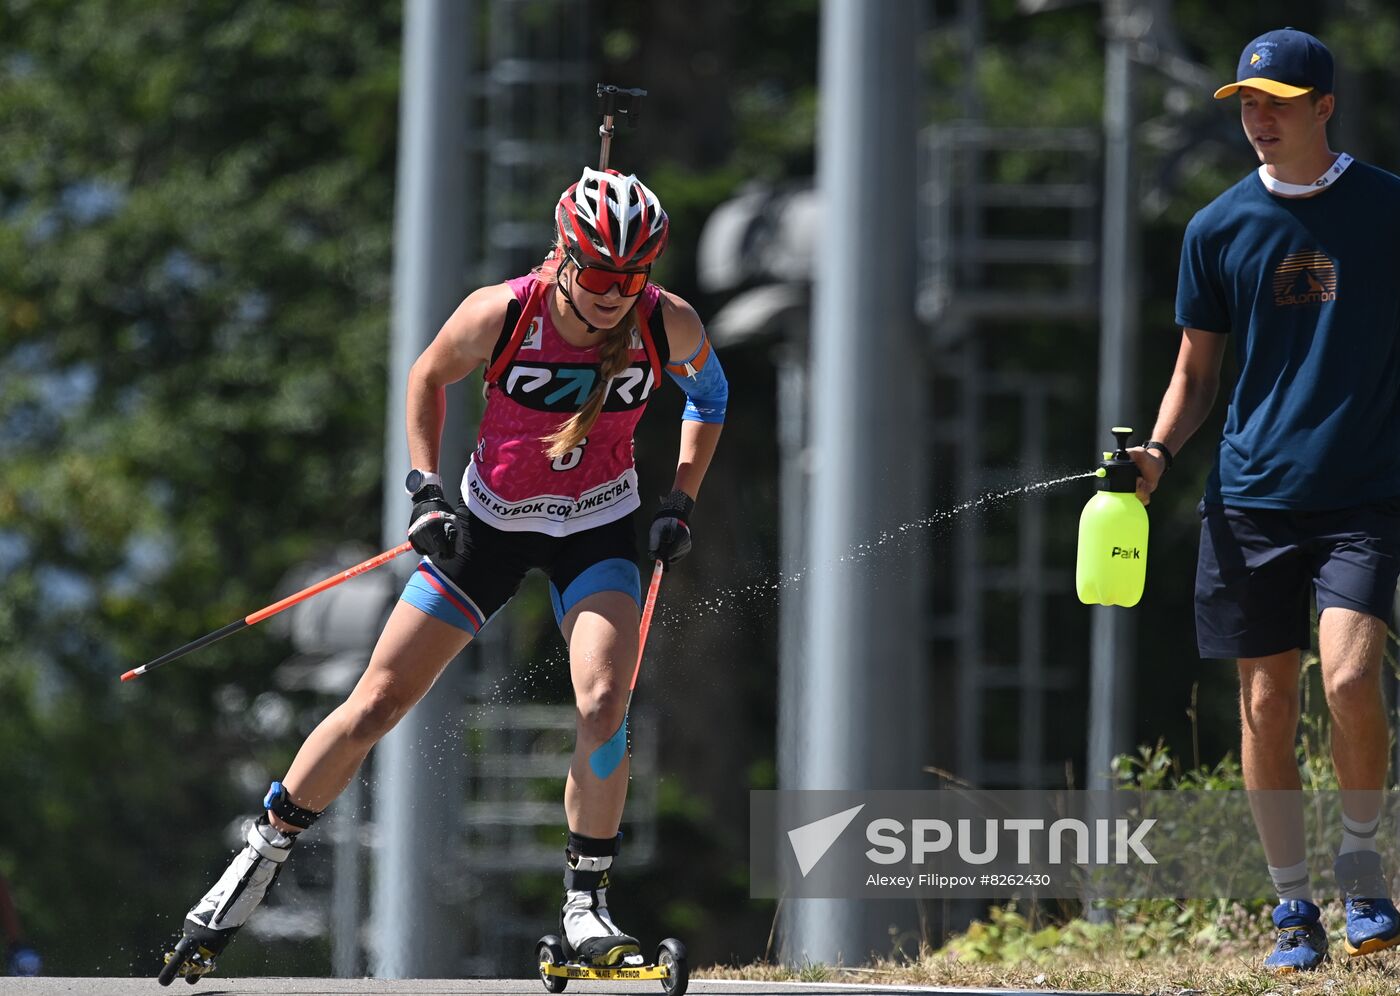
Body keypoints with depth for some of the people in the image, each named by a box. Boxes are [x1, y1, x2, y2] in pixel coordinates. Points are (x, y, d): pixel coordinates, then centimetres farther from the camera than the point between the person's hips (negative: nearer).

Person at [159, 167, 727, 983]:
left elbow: (710, 392, 4)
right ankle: (260, 862, 16)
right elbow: (429, 377, -2)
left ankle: (587, 907, -9)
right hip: (491, 518, 0)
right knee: (377, 704, 0)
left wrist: (683, 504, -3)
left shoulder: (669, 326, -20)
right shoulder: (500, 316, -24)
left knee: (603, 702, -23)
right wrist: (424, 490, -9)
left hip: (597, 527, 0)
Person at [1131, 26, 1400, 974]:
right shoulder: (1219, 227, 8)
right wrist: (1160, 451, -4)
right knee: (1267, 703, 2)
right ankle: (1294, 905, 14)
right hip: (1252, 495, 3)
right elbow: (1197, 371, 14)